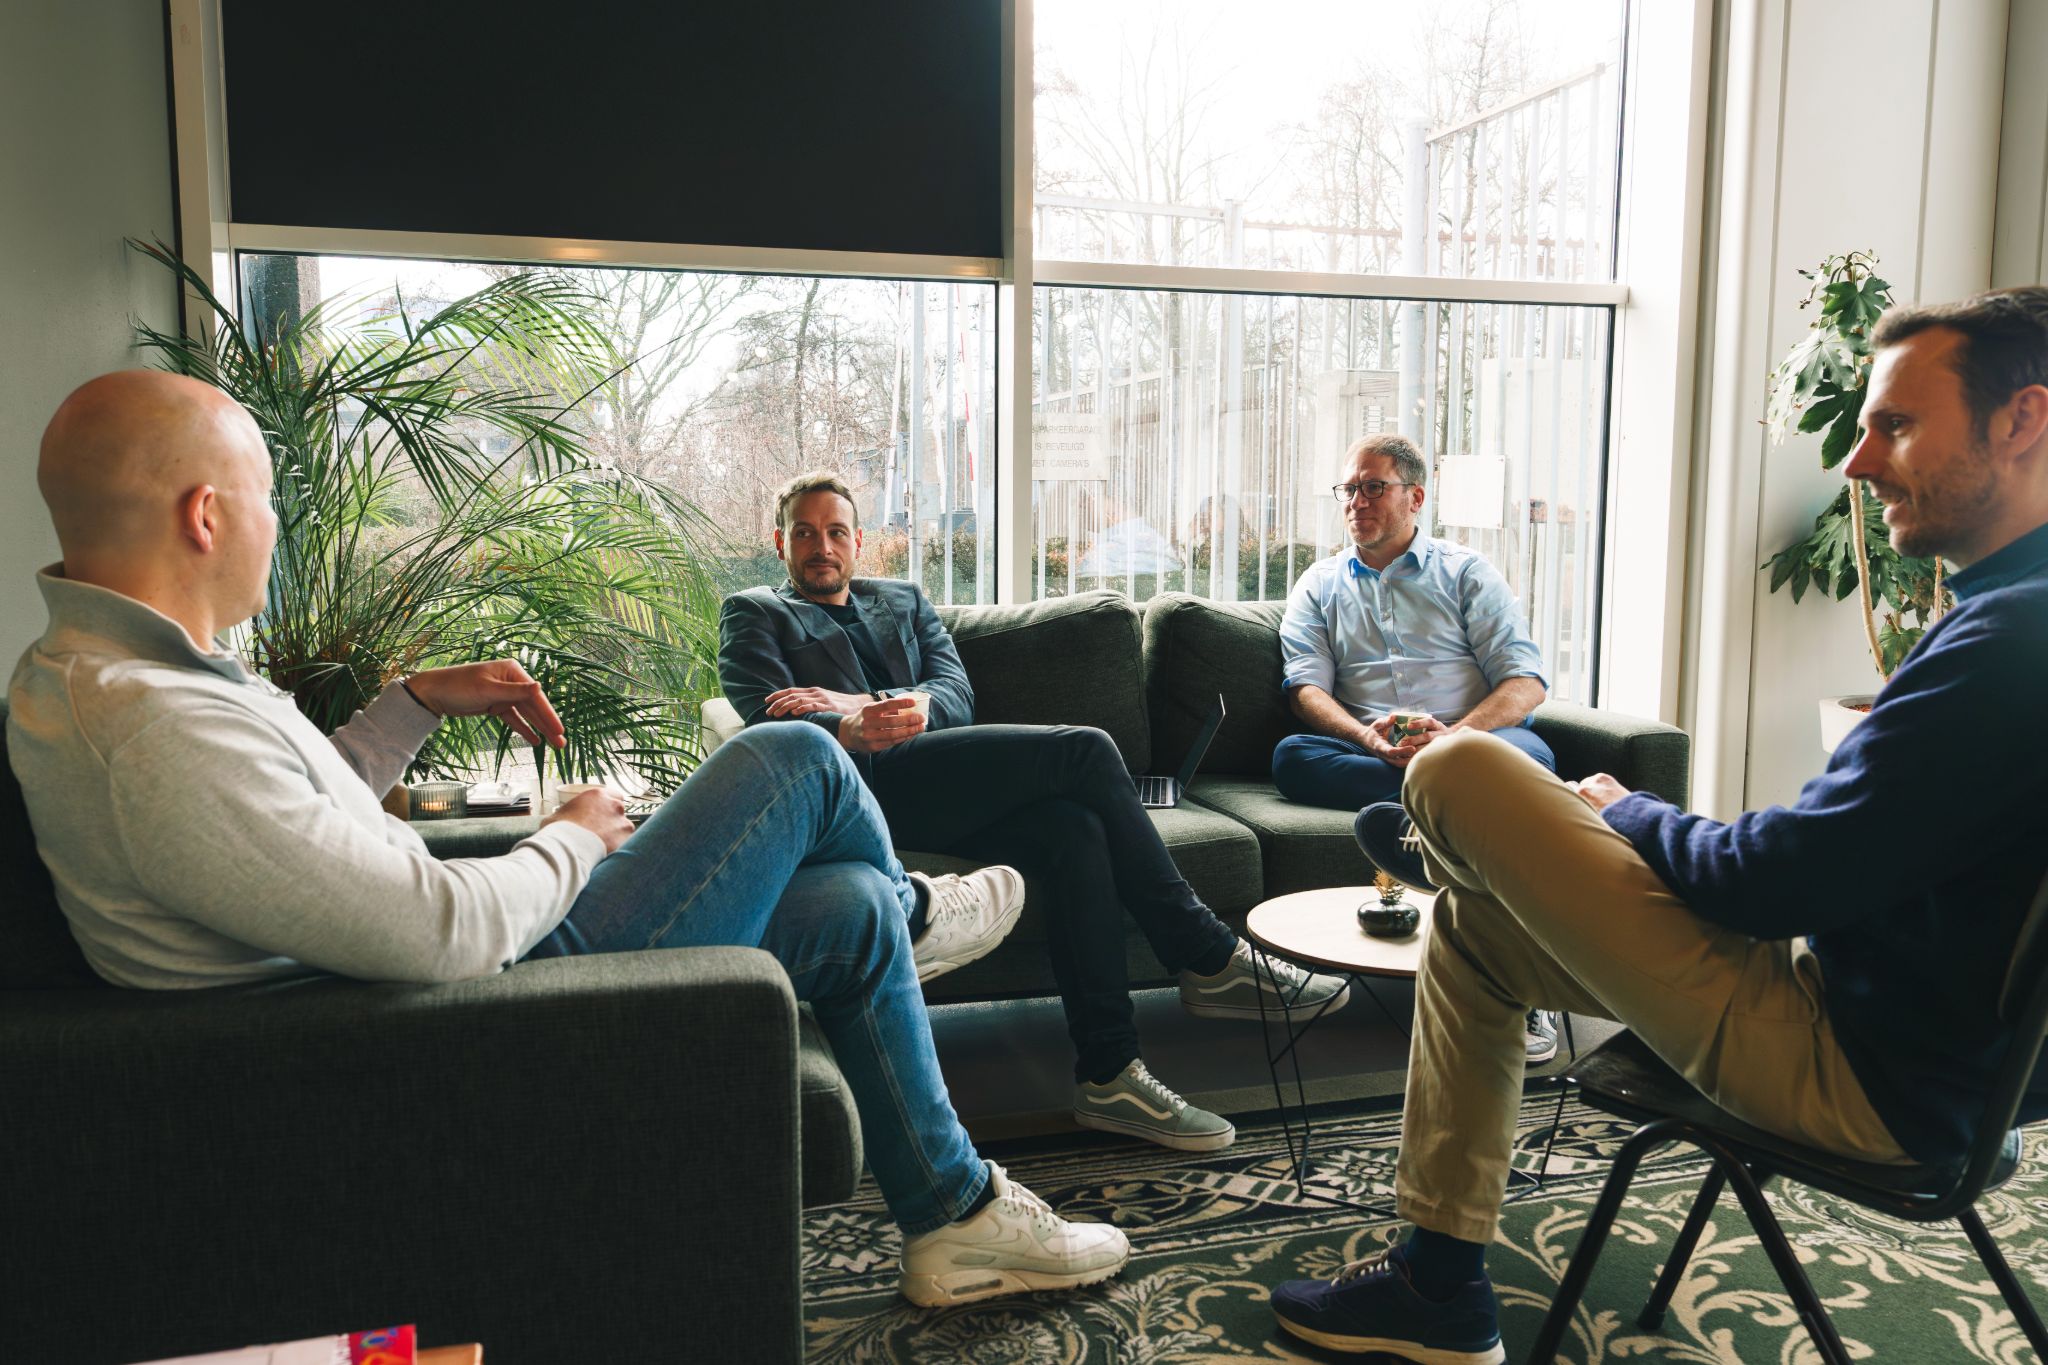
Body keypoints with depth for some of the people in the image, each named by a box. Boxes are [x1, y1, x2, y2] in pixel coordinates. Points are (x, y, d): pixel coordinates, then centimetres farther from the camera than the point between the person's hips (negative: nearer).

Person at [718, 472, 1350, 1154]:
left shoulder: (904, 600, 31)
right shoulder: (755, 614, 19)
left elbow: (956, 696, 12)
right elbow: (768, 723, -2)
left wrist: (866, 704, -8)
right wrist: (852, 730, -24)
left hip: (948, 789, 5)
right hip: (864, 787, -5)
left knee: (1075, 830, -26)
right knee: (1085, 749, -21)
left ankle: (1108, 1074, -24)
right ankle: (1208, 958, -15)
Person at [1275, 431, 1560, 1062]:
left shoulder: (1467, 573, 15)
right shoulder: (1319, 587, 20)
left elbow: (1526, 682, 4)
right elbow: (1306, 689, 5)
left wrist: (1455, 737, -17)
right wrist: (1371, 738, -18)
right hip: (1364, 752, 1)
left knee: (1526, 751, -36)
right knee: (1291, 755, -29)